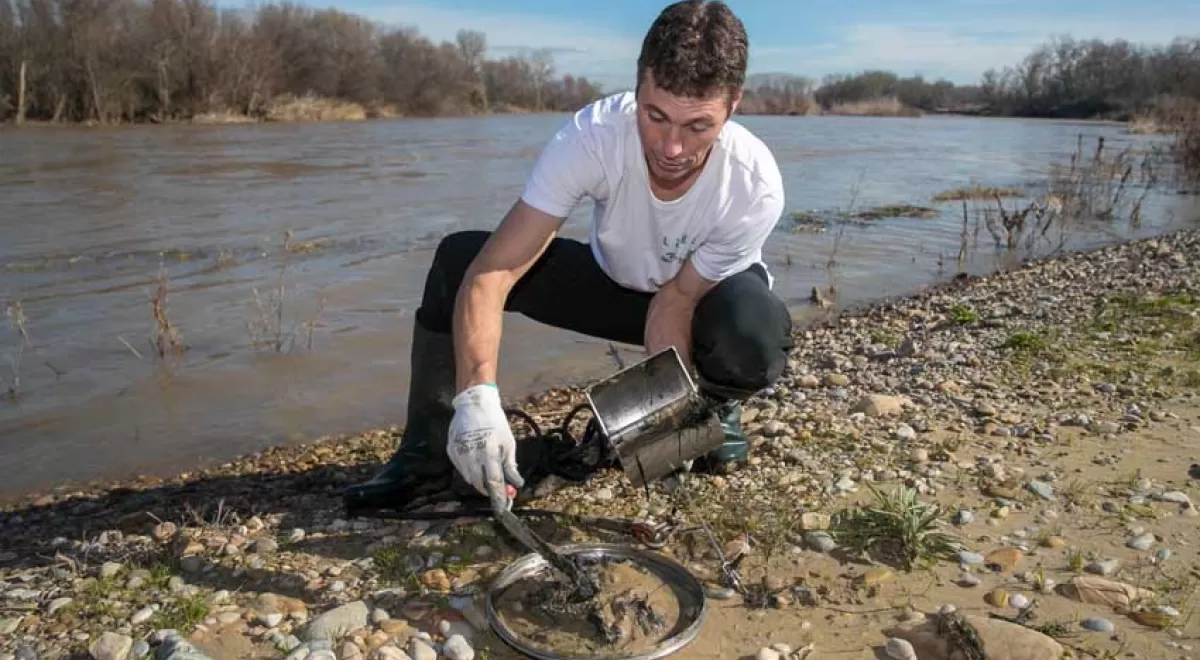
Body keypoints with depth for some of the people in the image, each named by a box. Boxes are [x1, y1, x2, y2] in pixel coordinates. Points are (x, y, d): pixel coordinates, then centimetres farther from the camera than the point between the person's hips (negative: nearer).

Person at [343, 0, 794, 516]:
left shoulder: (755, 186, -32)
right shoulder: (590, 135, -32)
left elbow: (677, 302, -23)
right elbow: (492, 272, -36)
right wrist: (477, 396, -48)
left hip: (704, 297, -1)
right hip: (611, 279, 1)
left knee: (756, 328, -38)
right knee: (458, 258, -21)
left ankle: (717, 406, 0)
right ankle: (429, 453, -7)